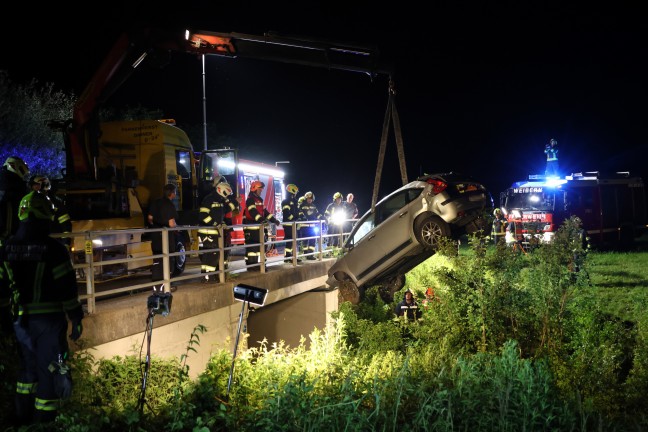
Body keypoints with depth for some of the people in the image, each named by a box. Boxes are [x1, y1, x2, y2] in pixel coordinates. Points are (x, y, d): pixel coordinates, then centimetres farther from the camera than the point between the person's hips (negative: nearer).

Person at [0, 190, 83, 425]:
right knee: (50, 370, 4)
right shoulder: (53, 249, -15)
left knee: (28, 366, 22)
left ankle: (23, 417, 32)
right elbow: (67, 288, -14)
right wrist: (76, 319, -5)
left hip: (21, 320, 6)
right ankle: (43, 421, 9)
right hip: (49, 319, -6)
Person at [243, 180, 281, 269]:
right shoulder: (250, 200, -11)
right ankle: (250, 265, -5)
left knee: (259, 245, 12)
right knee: (251, 246, -8)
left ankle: (255, 264, 19)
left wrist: (273, 219, 9)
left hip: (258, 226, 10)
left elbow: (265, 212, 19)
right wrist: (262, 220, -38)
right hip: (251, 226, -10)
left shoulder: (259, 200, 19)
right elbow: (253, 212, -26)